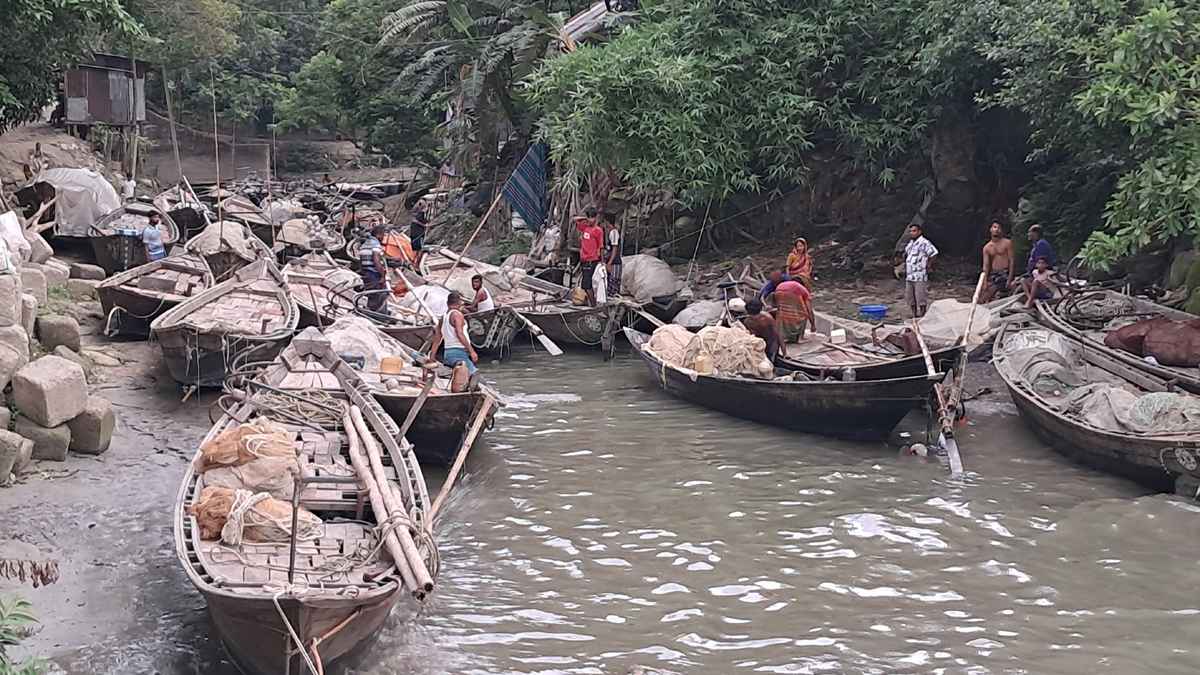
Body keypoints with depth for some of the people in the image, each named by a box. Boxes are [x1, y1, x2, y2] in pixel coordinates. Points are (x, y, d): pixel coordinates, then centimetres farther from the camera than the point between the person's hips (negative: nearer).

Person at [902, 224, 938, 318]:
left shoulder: (924, 243, -10)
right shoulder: (909, 244, 18)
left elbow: (934, 254, -19)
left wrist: (928, 265, -12)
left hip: (920, 277, -9)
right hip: (909, 276, 9)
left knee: (921, 299, -7)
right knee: (910, 298, 12)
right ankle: (915, 317, 22)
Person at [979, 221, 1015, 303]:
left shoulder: (1007, 243, 0)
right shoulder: (987, 247, 10)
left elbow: (1012, 261, -5)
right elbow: (986, 265, 5)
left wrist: (1010, 279, -14)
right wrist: (985, 282, -7)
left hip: (1004, 274, -5)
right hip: (992, 274, 5)